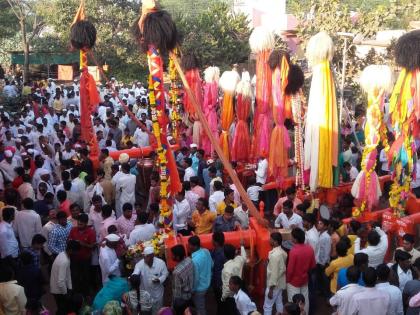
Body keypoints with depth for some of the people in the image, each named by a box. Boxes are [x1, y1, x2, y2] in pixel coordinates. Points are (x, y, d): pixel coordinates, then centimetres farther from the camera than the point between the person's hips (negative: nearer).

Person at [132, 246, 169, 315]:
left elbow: (165, 274, -6)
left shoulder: (161, 263, -18)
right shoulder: (140, 264, -19)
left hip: (157, 293, 0)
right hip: (144, 293, 0)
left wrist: (159, 280, -25)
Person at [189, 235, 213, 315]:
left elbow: (195, 278, -25)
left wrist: (192, 290, -10)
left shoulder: (195, 260, -35)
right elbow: (211, 265, 5)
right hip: (206, 283, 8)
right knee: (203, 306, 29)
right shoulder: (206, 251, -12)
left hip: (199, 288, -8)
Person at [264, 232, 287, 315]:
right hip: (281, 283, 9)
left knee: (267, 306, 3)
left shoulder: (274, 255, -28)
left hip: (274, 285, -9)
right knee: (279, 303, 19)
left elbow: (274, 273, -26)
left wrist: (271, 289, -21)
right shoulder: (282, 252, 0)